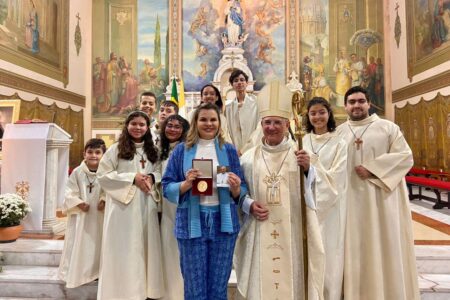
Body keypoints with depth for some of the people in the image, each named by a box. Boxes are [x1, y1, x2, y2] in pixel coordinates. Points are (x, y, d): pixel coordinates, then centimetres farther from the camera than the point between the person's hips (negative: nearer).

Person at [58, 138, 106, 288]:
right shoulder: (77, 172, -7)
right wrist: (79, 203, -18)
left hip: (98, 215, 1)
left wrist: (104, 201, -20)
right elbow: (70, 192, -6)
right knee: (78, 245, 8)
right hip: (80, 214, -1)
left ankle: (95, 271, 28)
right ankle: (75, 273, 24)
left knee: (97, 244, 12)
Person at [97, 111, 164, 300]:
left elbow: (160, 172, 15)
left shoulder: (152, 151, 12)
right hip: (123, 206, -4)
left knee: (146, 248, 10)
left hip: (146, 207, 4)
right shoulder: (116, 149, -1)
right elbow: (103, 175, -6)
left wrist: (152, 178, -8)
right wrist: (132, 178, -13)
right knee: (124, 250, 2)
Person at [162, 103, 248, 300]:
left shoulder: (229, 150, 6)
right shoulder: (182, 150, 3)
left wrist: (236, 189, -15)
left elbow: (241, 190, 7)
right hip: (192, 222, -1)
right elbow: (166, 187, 0)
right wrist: (186, 184, -18)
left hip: (223, 221, 1)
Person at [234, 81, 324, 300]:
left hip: (292, 232, 0)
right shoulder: (249, 157, 4)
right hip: (259, 234, 1)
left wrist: (307, 168, -24)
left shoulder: (300, 154, 1)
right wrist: (249, 205, -11)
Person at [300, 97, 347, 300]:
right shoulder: (302, 142, 6)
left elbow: (336, 179, -10)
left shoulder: (339, 144, -3)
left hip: (329, 208, -2)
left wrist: (311, 166, -21)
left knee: (327, 256, 5)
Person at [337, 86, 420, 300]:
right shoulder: (338, 132, 10)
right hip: (350, 200, 2)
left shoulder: (388, 127, 4)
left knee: (385, 247, 4)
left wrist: (372, 169, -14)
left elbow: (405, 157, -5)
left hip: (381, 200, -1)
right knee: (355, 249, 6)